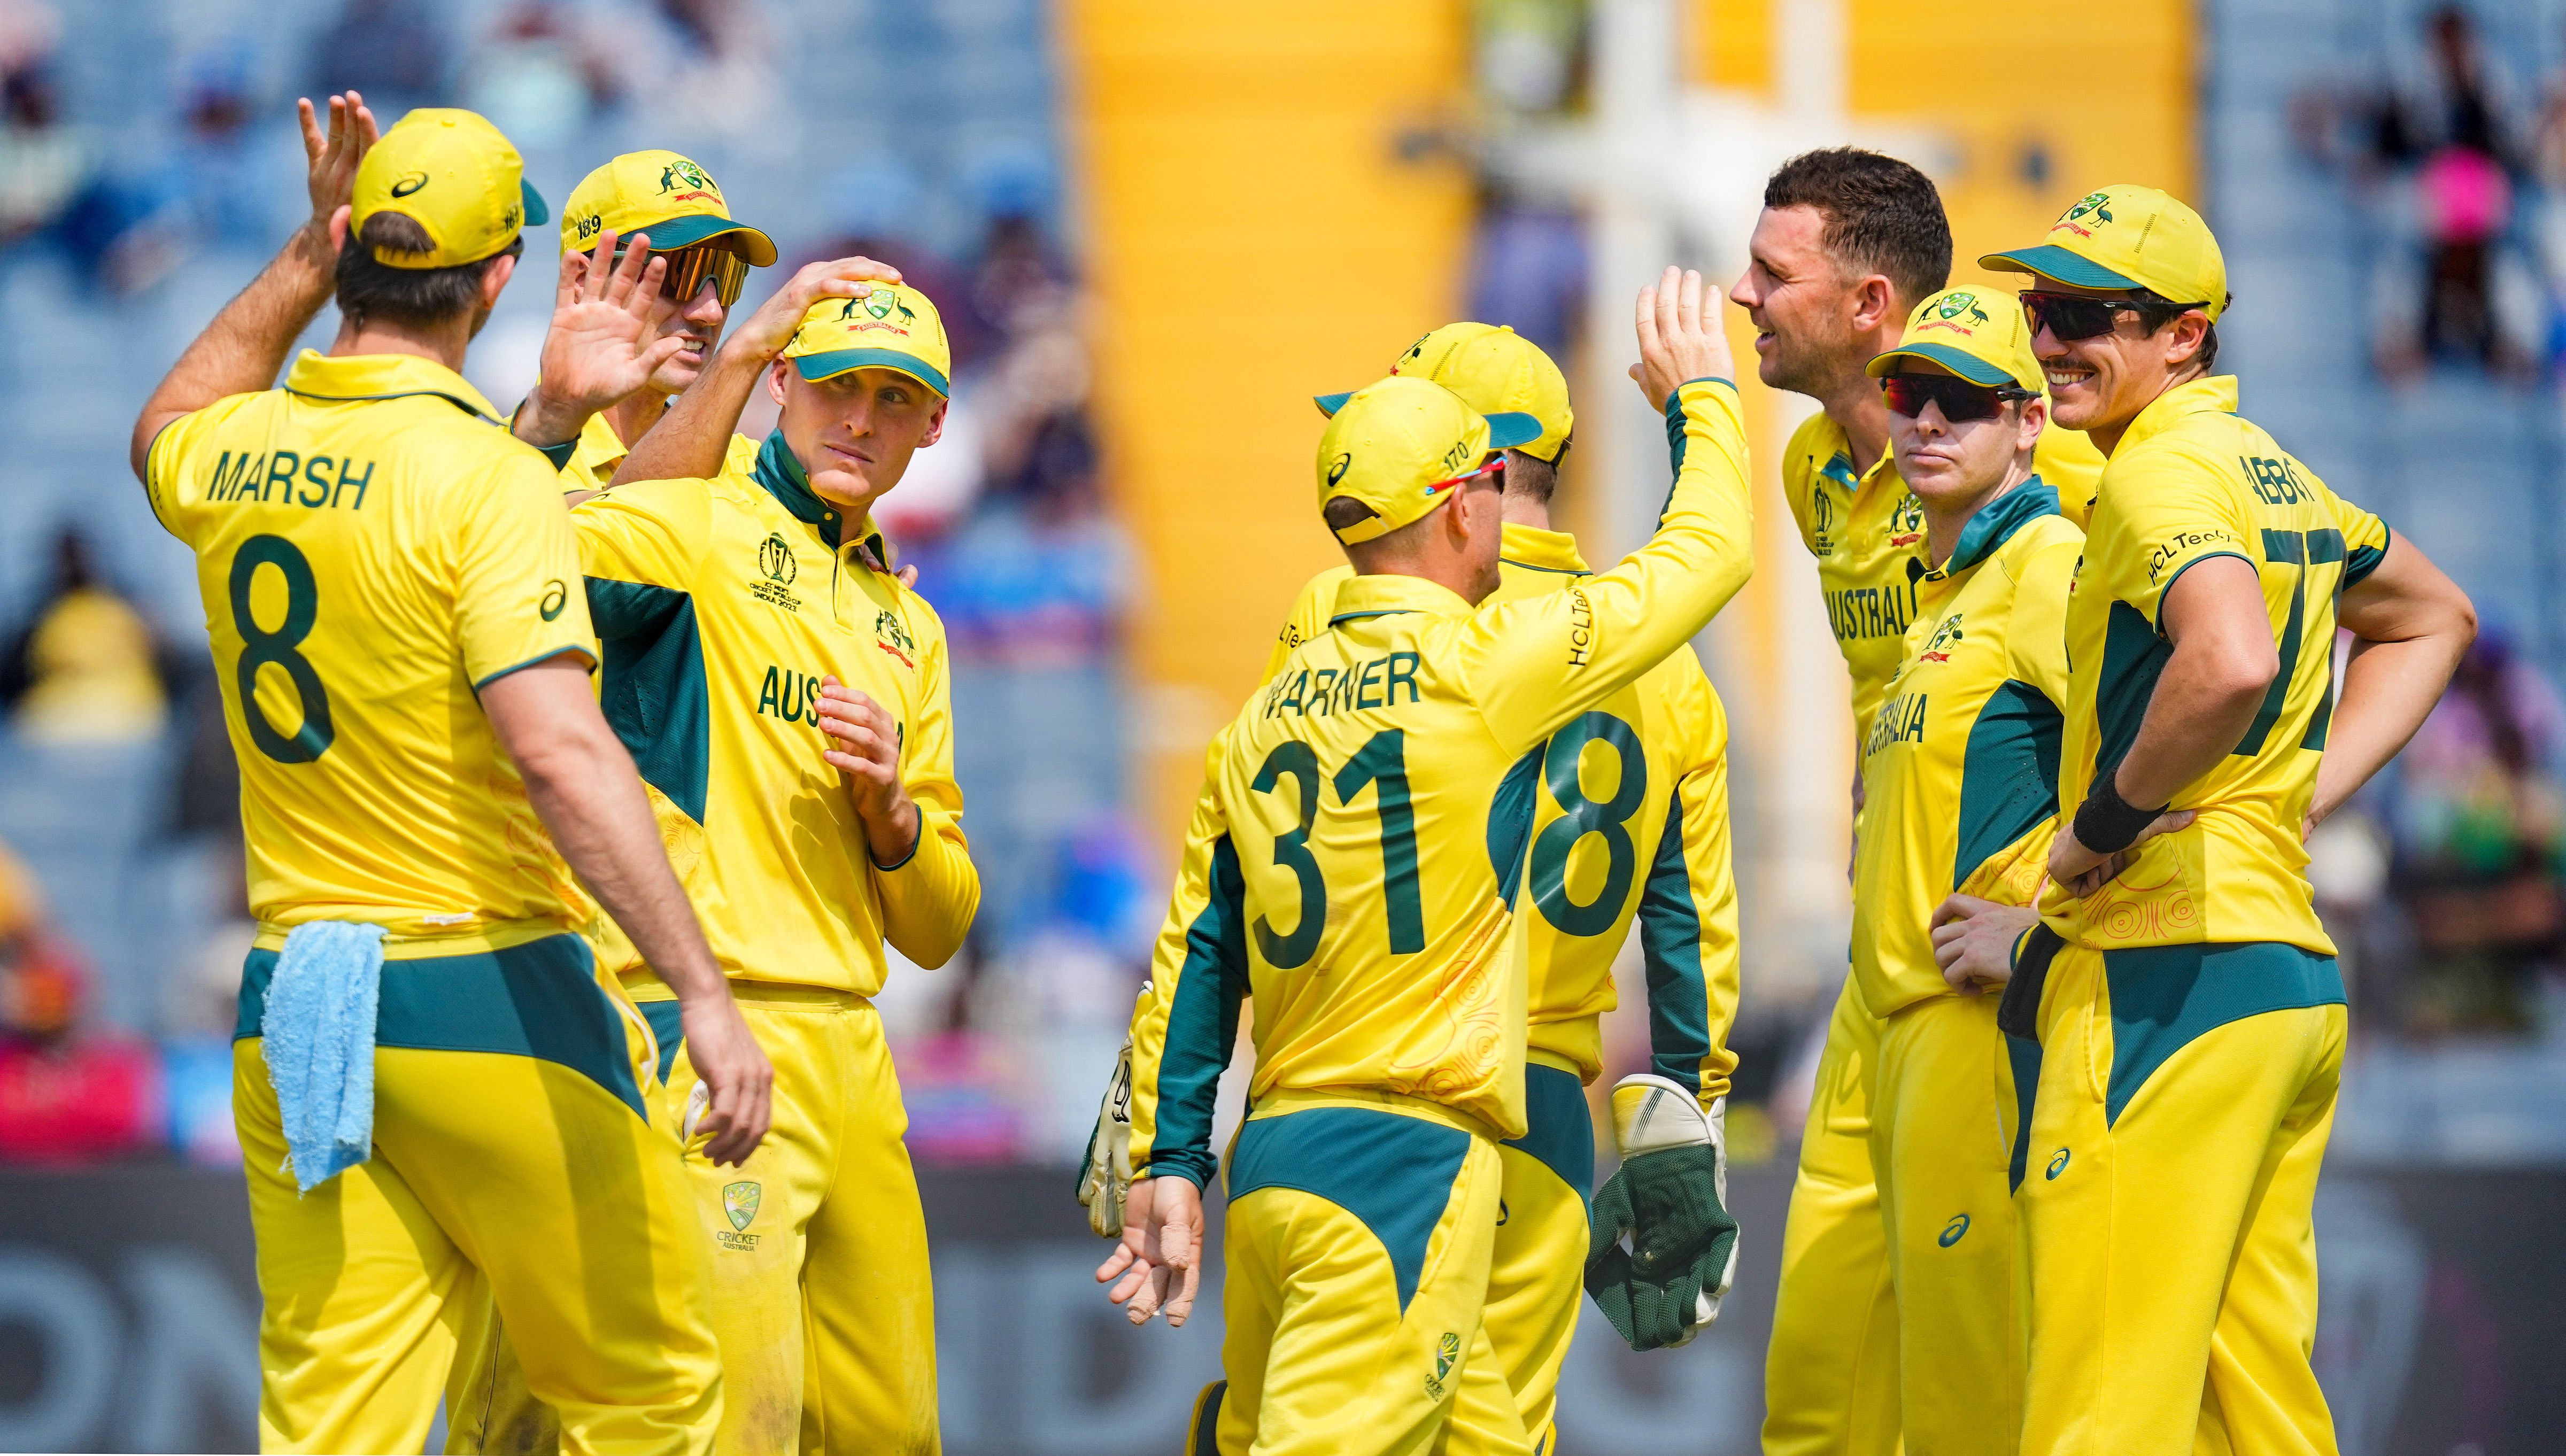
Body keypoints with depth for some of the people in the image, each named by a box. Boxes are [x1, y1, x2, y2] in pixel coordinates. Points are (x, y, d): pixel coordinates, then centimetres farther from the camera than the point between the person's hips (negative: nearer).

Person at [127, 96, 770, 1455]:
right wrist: (703, 995, -28)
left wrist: (307, 258, 31)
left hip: (291, 1020, 6)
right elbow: (559, 751, -25)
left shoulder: (231, 458, 6)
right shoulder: (484, 476, -15)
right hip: (487, 1000, -6)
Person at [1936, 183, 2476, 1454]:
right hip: (2295, 973, 10)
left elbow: (2230, 667, -32)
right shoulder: (2270, 468, 17)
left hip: (2168, 974, -10)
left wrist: (2106, 824, -17)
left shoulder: (2162, 473, -12)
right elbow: (2432, 620, 34)